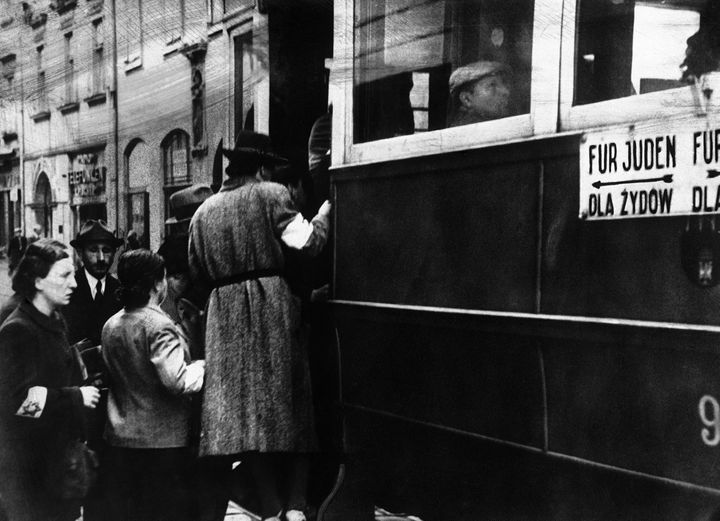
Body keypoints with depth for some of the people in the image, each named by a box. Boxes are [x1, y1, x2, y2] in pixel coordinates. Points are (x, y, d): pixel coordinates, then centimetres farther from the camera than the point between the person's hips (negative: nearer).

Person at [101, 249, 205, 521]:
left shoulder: (111, 325, 7)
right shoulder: (158, 326, -16)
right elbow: (177, 381, -26)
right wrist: (200, 365, -8)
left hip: (120, 439, 7)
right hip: (162, 440, -7)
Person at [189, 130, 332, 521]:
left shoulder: (204, 211, 12)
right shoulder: (271, 195, -2)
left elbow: (196, 271, 15)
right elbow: (307, 242, -10)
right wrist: (325, 211, 5)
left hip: (225, 313, 3)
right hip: (271, 304, -3)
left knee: (243, 407, 5)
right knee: (291, 403, 7)